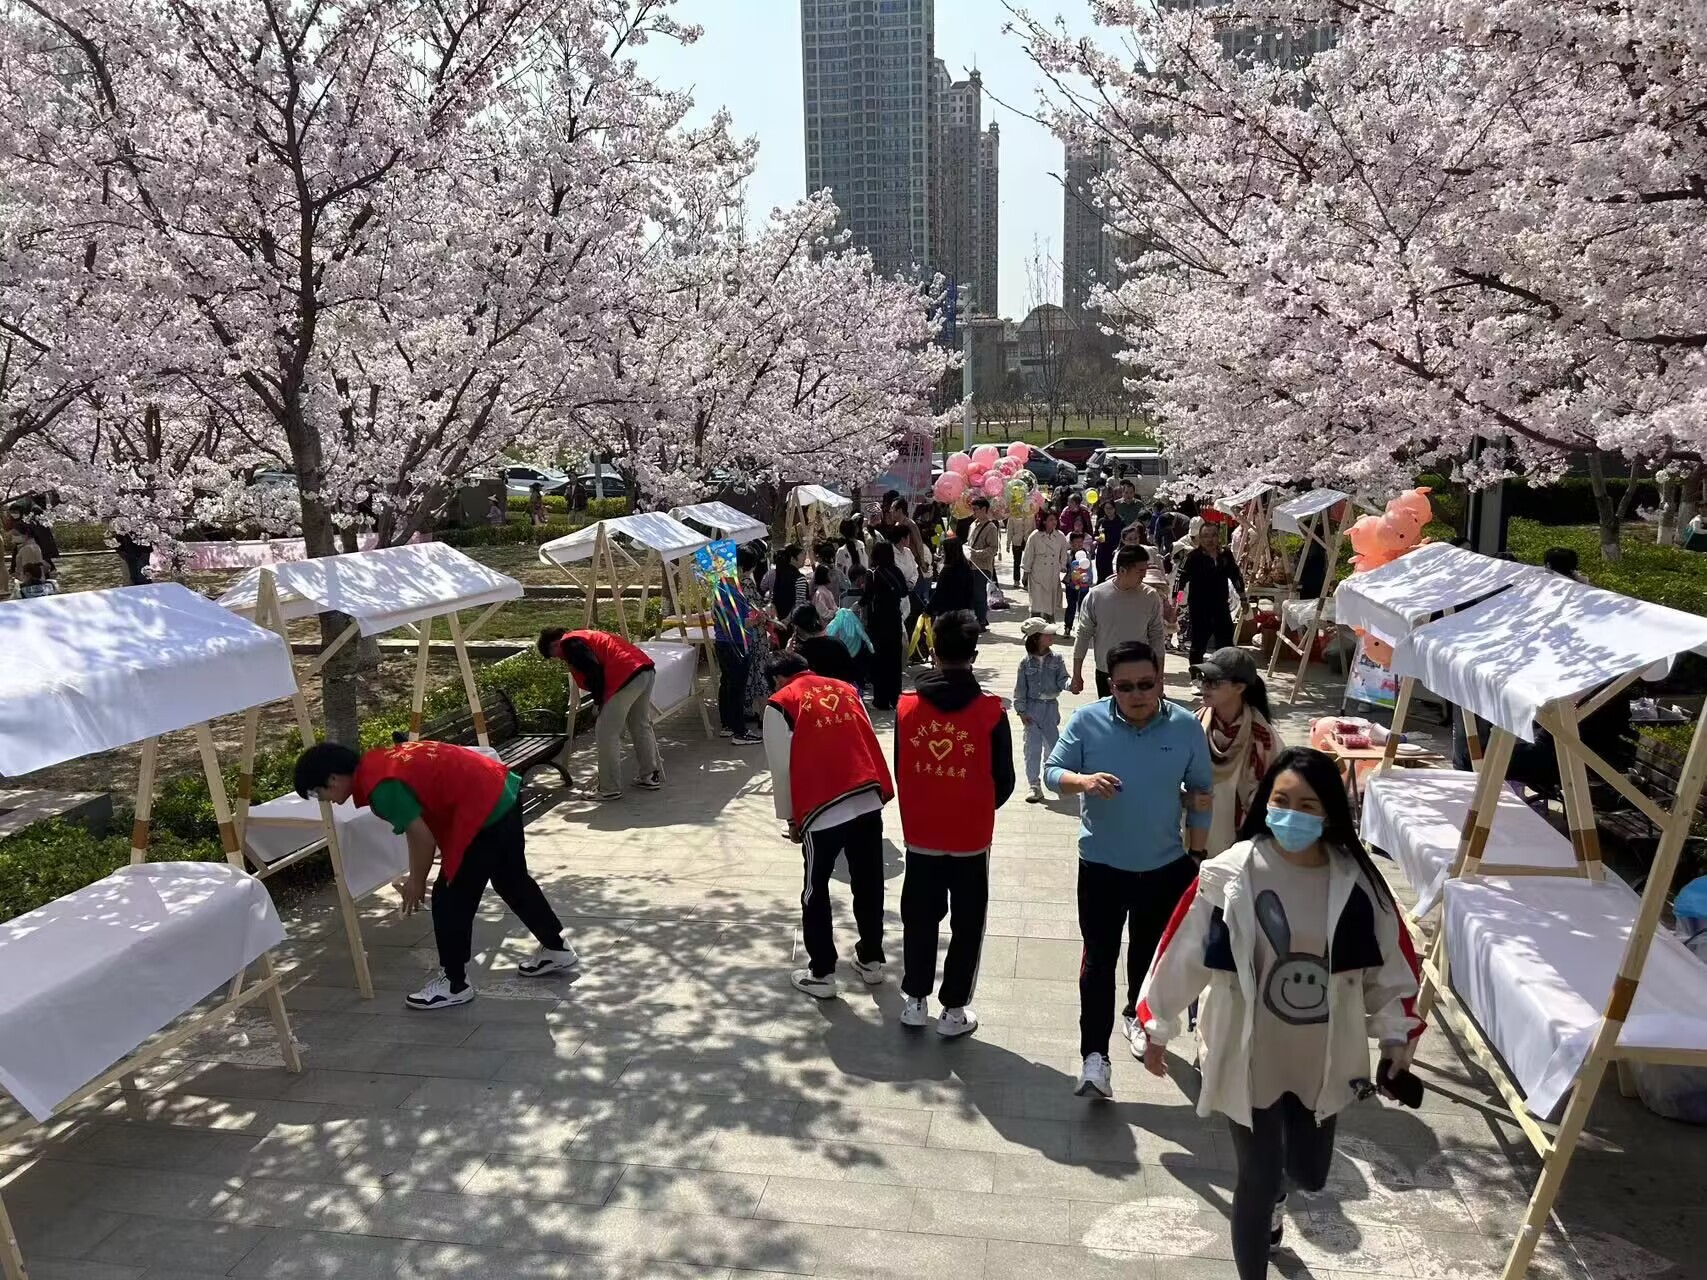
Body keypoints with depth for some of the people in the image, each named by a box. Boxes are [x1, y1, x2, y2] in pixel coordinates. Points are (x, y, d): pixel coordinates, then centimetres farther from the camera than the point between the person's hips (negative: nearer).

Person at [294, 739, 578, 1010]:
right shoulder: (375, 764, 10)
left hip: (484, 812, -10)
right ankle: (557, 950, 40)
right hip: (501, 792, 10)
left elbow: (423, 839, -15)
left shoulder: (380, 787, -19)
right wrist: (415, 877, 20)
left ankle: (455, 984, 19)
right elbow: (420, 825, 17)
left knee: (449, 899, 4)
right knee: (512, 882, 25)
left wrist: (416, 883, 2)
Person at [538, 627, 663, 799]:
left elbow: (593, 671, -13)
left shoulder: (569, 644, 1)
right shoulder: (584, 637, 30)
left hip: (627, 675, -10)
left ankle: (610, 789, 5)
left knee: (606, 734, 0)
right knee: (641, 726, 23)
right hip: (646, 669, 10)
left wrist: (598, 701, -1)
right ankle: (652, 776, 32)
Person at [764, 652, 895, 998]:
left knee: (816, 893, 13)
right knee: (868, 886, 18)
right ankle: (871, 960, 32)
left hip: (823, 811, -5)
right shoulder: (846, 690, 18)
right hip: (869, 802, 5)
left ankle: (821, 974, 20)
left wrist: (791, 818, 12)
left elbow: (782, 768, 1)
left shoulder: (780, 704, 4)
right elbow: (870, 745, 17)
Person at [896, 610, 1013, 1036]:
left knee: (919, 918, 18)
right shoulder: (990, 710, -14)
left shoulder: (906, 706, -8)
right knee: (967, 924, 13)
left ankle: (915, 1002, 28)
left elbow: (899, 771, 3)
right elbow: (1004, 779, -5)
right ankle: (954, 1010, 21)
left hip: (920, 833, 2)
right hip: (971, 836, -2)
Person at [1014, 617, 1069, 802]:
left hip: (1051, 707, 2)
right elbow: (1020, 689, -4)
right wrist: (1021, 711, -7)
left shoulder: (1056, 659, -3)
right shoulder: (1026, 662, -7)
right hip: (1032, 708, -2)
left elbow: (1062, 681, -5)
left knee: (1052, 745, 10)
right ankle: (1035, 787, 5)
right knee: (1032, 748, -2)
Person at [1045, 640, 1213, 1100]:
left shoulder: (1187, 726, -8)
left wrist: (1197, 855, 5)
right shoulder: (1087, 721, -13)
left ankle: (1137, 1016, 47)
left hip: (1165, 866, 2)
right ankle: (1095, 1057, 1)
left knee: (1150, 953, 22)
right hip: (1101, 866, -2)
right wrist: (1083, 781, -30)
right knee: (1099, 961, -3)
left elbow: (1202, 794, 2)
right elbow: (1052, 772, -8)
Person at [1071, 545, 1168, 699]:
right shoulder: (1096, 595, -9)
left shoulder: (1150, 597, -6)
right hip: (1105, 674, 0)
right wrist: (1077, 675, -1)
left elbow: (1157, 637, 1)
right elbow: (1083, 635, -2)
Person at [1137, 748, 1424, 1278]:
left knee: (1309, 1173, 21)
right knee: (1257, 1180, 7)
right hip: (1251, 1059, -3)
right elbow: (1185, 952, -11)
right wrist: (1157, 1026, -3)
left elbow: (1388, 959, 3)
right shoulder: (1231, 875, -20)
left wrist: (1396, 1032, 9)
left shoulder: (1355, 879, -10)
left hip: (1323, 1060, 4)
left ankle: (1276, 1191, 58)